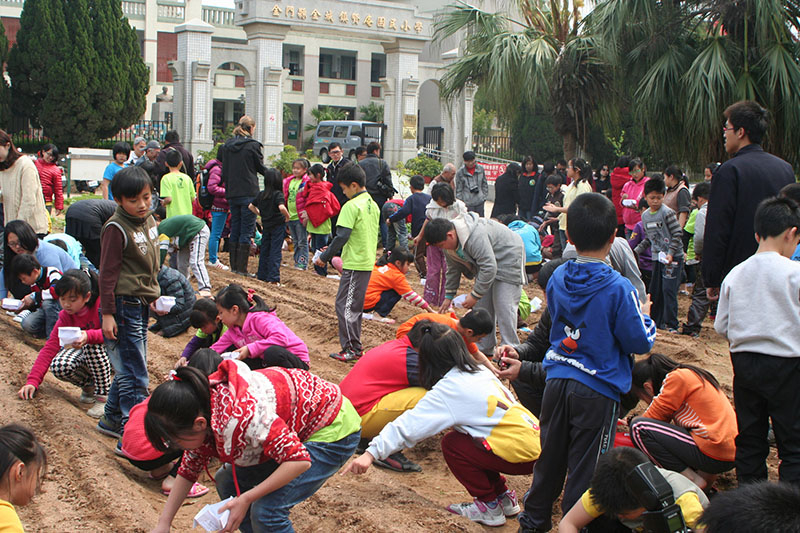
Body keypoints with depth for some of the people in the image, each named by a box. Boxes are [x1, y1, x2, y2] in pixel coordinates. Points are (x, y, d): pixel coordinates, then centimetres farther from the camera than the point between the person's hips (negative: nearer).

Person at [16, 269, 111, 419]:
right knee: (59, 367, -26)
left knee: (93, 346, -38)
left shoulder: (102, 304, -21)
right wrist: (32, 381, -20)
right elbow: (50, 347, -10)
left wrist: (89, 336, -51)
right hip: (84, 353, 5)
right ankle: (89, 385, 5)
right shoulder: (66, 316, -5)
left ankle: (103, 395, -20)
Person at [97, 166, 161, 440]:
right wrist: (108, 314, -15)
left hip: (142, 304, 8)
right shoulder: (117, 228, -15)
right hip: (124, 306, -8)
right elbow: (107, 273, -14)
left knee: (129, 369, 16)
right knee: (135, 376, -6)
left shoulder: (149, 220, 9)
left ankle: (112, 419, 31)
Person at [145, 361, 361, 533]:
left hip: (332, 431, -9)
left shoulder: (240, 416, -37)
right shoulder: (201, 408, -8)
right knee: (227, 481, 7)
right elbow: (188, 471, 8)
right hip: (293, 432, 9)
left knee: (266, 510, -20)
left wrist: (246, 499, -28)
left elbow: (299, 461, -35)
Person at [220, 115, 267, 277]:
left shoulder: (227, 145, 8)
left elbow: (224, 169, 11)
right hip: (249, 193, -6)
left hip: (232, 193, 6)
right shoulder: (252, 145, -9)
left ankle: (234, 265, 16)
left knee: (235, 229, 13)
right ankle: (242, 268, -5)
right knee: (246, 230, -3)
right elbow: (260, 167, 0)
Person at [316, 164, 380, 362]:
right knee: (355, 305, 15)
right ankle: (356, 348, 19)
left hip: (354, 264, -9)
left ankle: (350, 349, -4)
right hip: (368, 263, 9)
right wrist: (333, 249, 22)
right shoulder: (373, 205, 13)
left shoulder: (351, 206, -14)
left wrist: (325, 257, -9)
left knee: (345, 305, -4)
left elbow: (342, 236, -20)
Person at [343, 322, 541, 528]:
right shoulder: (480, 372, 13)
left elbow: (409, 425, -17)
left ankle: (489, 507, 8)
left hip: (522, 455, -8)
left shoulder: (449, 390, -10)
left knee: (452, 444, -1)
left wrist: (372, 453, -20)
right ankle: (504, 498, 26)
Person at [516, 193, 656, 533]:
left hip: (557, 381, 5)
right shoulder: (617, 288, -18)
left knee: (550, 459, 19)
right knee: (585, 469, 6)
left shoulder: (557, 278, 0)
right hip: (597, 390, -5)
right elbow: (639, 342, -12)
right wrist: (646, 318, 8)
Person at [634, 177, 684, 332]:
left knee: (668, 289, -11)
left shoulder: (667, 213, -12)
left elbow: (677, 235, -13)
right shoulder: (645, 216, 9)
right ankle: (655, 320, 24)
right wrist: (636, 250, 8)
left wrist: (670, 254, -21)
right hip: (657, 257, 7)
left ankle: (671, 324, -5)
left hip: (673, 257, -7)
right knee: (654, 289, 11)